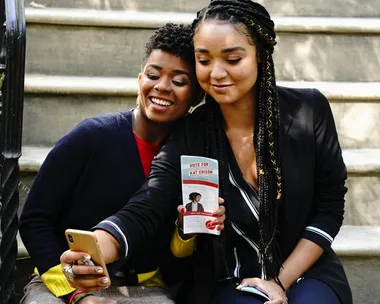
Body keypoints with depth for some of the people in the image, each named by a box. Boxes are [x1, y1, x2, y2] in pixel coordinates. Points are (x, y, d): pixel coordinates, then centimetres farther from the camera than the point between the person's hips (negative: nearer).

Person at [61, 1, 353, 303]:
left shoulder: (308, 111, -10)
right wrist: (93, 252, -46)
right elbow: (145, 209, -25)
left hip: (306, 271, 1)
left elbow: (330, 205, -3)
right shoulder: (187, 134, -12)